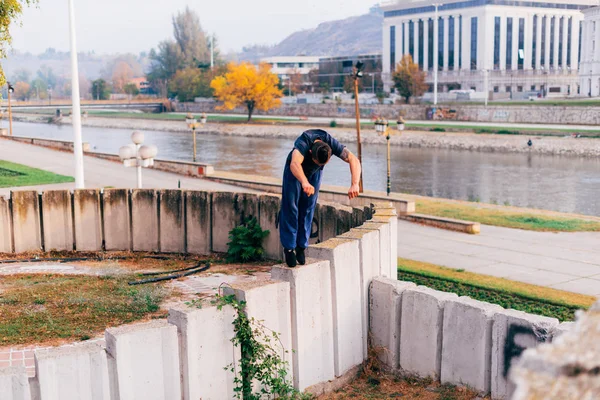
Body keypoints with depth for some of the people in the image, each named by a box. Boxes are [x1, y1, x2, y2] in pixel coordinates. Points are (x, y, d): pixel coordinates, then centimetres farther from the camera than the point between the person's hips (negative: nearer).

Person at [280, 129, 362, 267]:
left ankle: (301, 246, 14)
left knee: (308, 208, 3)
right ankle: (289, 247, 0)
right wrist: (304, 183, -82)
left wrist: (355, 184, -59)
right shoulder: (303, 143, -44)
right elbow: (294, 164, -63)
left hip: (315, 173, 3)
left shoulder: (331, 143, -36)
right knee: (290, 207, -9)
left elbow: (354, 160, -42)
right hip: (295, 171, -3)